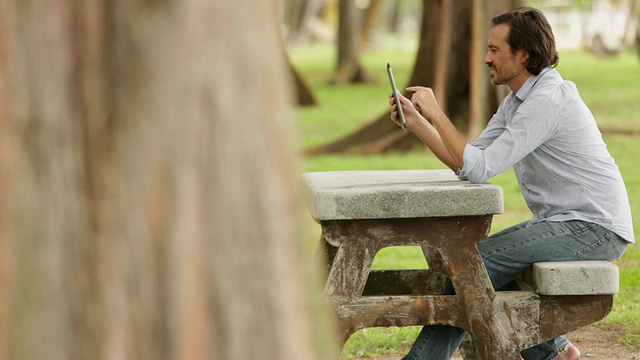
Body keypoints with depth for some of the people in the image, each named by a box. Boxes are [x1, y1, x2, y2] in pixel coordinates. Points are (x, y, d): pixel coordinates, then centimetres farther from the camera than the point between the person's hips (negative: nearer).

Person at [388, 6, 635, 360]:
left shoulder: (547, 99, -20)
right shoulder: (517, 101, 12)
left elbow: (478, 169, -24)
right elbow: (467, 162, 10)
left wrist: (435, 113, -18)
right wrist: (416, 122, 4)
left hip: (594, 228, -10)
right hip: (564, 223, 10)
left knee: (478, 261, -14)